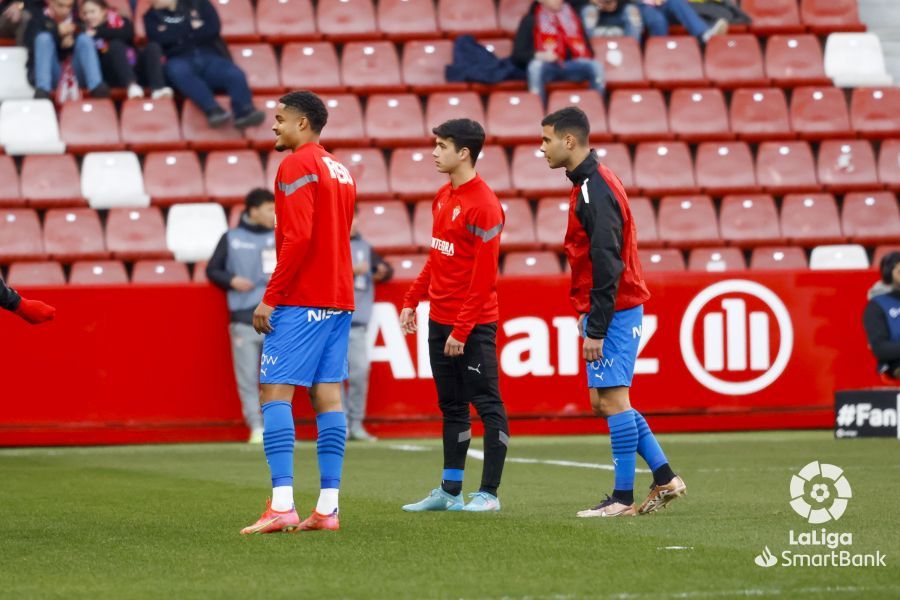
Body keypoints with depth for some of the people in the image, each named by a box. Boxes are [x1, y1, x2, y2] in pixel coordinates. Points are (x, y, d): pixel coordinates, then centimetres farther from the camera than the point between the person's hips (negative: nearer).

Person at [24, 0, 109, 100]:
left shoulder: (76, 20, 12)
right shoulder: (39, 19, 4)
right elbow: (30, 42, -13)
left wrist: (73, 38, -18)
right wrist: (57, 32, -20)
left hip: (73, 72, 2)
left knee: (85, 38, -17)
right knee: (44, 38, -24)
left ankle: (97, 87, -33)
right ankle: (42, 90, -39)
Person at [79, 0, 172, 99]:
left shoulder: (120, 21, 17)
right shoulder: (86, 32, 16)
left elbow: (128, 33, -8)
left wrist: (99, 33, -9)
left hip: (134, 68, 2)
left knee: (153, 47, -18)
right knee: (116, 45, -26)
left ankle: (157, 88, -43)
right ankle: (131, 86, -52)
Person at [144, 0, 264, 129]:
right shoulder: (153, 16, 17)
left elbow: (213, 28, 2)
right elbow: (161, 38, -3)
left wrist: (177, 34, 2)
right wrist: (190, 27, 2)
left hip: (210, 58, 1)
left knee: (236, 75, -30)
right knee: (177, 70, -38)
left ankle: (245, 112, -55)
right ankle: (213, 109, -55)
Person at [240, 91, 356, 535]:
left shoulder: (297, 165, -9)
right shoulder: (339, 169, 18)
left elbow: (298, 237, -19)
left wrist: (270, 298, -17)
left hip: (300, 301, -9)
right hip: (339, 298, 9)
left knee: (275, 393, -8)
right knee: (328, 395, 5)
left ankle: (282, 505, -17)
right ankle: (327, 508, 2)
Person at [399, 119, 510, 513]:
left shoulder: (483, 206, -15)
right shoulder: (443, 197, 12)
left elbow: (484, 276, -17)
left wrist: (462, 331, -18)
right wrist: (412, 300, 15)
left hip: (473, 325, -9)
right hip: (440, 319, 9)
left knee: (487, 405, -3)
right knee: (451, 407, 13)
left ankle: (489, 493, 0)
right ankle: (450, 492, 19)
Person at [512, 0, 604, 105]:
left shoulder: (572, 17, 13)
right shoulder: (530, 21, 1)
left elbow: (588, 51, 17)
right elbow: (518, 55, -5)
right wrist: (539, 55, -24)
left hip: (570, 68, 3)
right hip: (545, 67, -3)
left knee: (595, 66, -23)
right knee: (536, 65, -37)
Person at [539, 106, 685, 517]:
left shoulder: (594, 190, -17)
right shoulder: (590, 183, 14)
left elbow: (606, 265, -22)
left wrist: (596, 329, -22)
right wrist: (587, 313, 21)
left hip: (613, 313, -10)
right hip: (614, 310, 10)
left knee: (611, 400, -6)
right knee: (604, 402, 12)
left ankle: (623, 499, -3)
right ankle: (665, 479, 14)